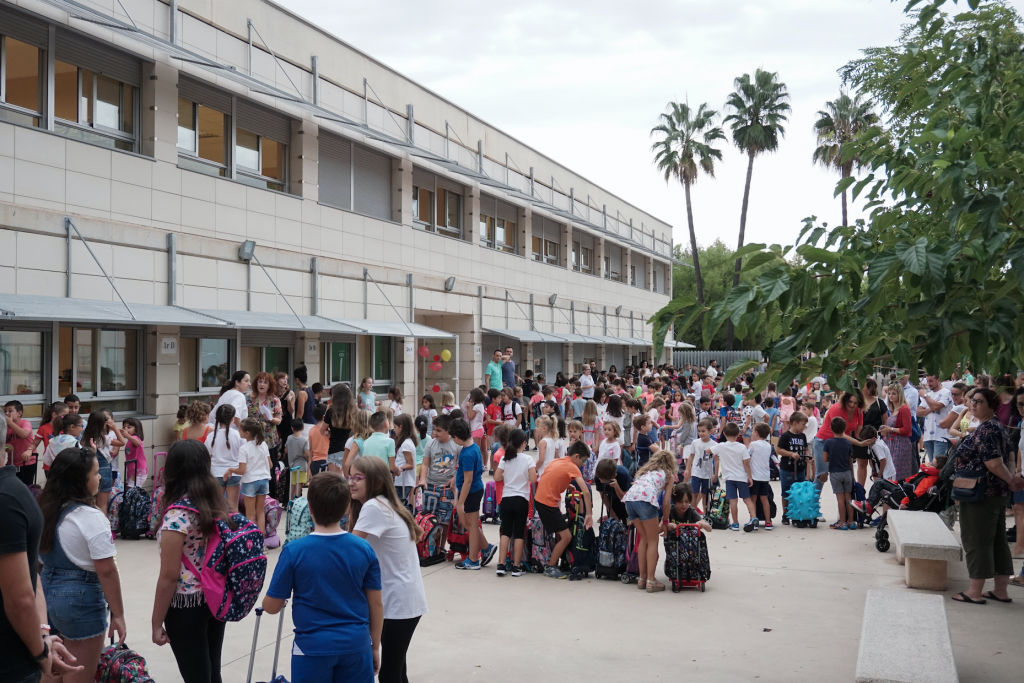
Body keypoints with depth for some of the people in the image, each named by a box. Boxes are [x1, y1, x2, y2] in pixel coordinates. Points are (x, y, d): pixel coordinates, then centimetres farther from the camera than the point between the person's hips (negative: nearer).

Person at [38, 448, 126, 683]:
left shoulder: (45, 510, 5)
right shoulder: (90, 517, -18)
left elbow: (39, 558, 12)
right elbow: (106, 571, -18)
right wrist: (118, 614, -11)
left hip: (47, 592, 8)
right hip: (80, 598, -8)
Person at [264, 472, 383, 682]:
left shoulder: (294, 551, -14)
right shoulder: (364, 549, -7)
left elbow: (272, 606, -5)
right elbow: (376, 604, 0)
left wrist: (266, 600, 19)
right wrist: (375, 647, 14)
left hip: (313, 647, -2)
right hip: (356, 645, 2)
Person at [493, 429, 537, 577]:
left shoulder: (504, 459, -1)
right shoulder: (527, 459, -8)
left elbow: (496, 477, -3)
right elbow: (533, 479, -13)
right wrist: (535, 473, 7)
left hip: (506, 499, 2)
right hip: (521, 499, -2)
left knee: (506, 532, 9)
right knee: (519, 533, 4)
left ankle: (501, 565, 4)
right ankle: (516, 566, 7)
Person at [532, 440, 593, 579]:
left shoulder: (557, 461, 14)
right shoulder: (572, 467, -10)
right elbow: (586, 492, -18)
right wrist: (589, 514, -17)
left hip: (539, 499, 9)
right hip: (548, 504, -9)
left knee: (560, 534, 18)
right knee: (566, 537, -3)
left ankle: (553, 564, 21)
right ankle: (550, 568, 5)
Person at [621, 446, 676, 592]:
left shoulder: (646, 470, 35)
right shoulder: (669, 475, 22)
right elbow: (666, 501, 17)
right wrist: (665, 522, 28)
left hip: (629, 498, 5)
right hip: (645, 500, -5)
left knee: (644, 538, 20)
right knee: (653, 540, 8)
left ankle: (642, 578, 19)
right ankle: (650, 581, 2)